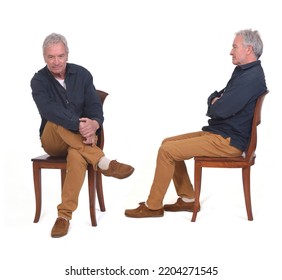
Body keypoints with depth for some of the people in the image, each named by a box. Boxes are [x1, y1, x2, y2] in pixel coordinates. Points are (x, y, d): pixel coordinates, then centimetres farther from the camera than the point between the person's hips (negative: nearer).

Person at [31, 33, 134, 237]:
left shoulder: (82, 74, 0)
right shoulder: (39, 80, -7)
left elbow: (95, 106, -9)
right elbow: (49, 110, -27)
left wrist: (94, 124, -34)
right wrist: (78, 125, -42)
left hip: (82, 139, 0)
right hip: (53, 141, 0)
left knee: (76, 155, -36)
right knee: (56, 121, -35)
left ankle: (65, 215, -33)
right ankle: (103, 163, -37)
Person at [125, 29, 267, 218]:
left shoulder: (252, 77, -19)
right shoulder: (243, 71, 15)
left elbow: (221, 110, -25)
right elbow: (214, 98, 19)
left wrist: (215, 105, -1)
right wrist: (216, 101, -5)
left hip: (228, 141, -10)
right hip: (218, 133, 10)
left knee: (166, 151, -15)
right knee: (168, 143, 10)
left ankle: (153, 206, -1)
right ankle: (188, 199, 14)